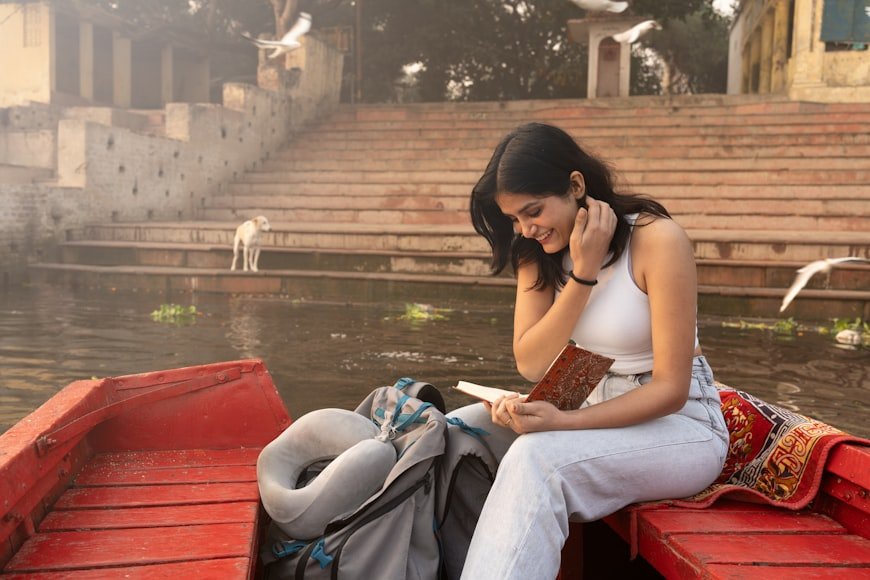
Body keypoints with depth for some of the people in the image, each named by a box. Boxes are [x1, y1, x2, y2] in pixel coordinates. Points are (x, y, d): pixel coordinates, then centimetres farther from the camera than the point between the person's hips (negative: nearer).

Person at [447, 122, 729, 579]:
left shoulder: (657, 240, -18)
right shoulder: (537, 252, 0)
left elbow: (670, 390, -19)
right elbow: (532, 365, -9)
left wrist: (564, 421, -30)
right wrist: (582, 273, -19)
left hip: (678, 425, -5)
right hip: (591, 411, 6)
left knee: (536, 457, -33)